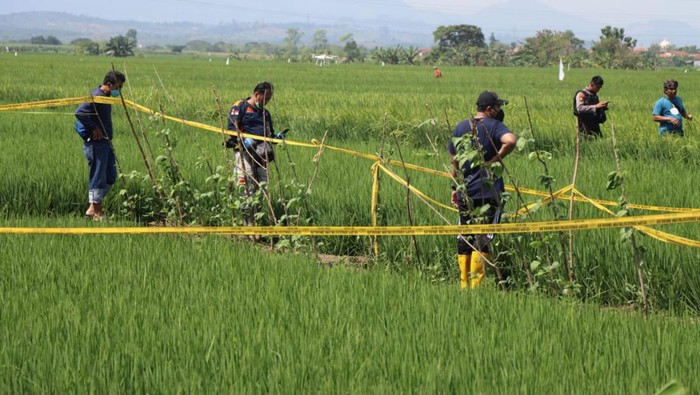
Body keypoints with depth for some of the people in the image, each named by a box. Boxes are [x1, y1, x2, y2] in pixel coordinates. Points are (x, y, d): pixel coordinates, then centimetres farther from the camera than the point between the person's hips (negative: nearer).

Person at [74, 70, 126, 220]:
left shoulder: (106, 97, 13)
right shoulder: (96, 96, -17)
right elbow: (79, 112, -29)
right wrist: (94, 129, -22)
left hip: (105, 142, 10)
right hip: (95, 144, -10)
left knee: (111, 177, 13)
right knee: (98, 176, -3)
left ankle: (96, 204, 20)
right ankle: (94, 209, 4)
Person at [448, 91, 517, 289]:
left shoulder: (460, 127, 11)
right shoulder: (493, 126, -6)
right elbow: (511, 140, -28)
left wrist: (455, 187, 24)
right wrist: (496, 159, -14)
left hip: (464, 192, 5)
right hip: (487, 191, -5)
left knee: (464, 238, 12)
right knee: (483, 237, -2)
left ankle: (464, 283, 16)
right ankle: (476, 282, -6)